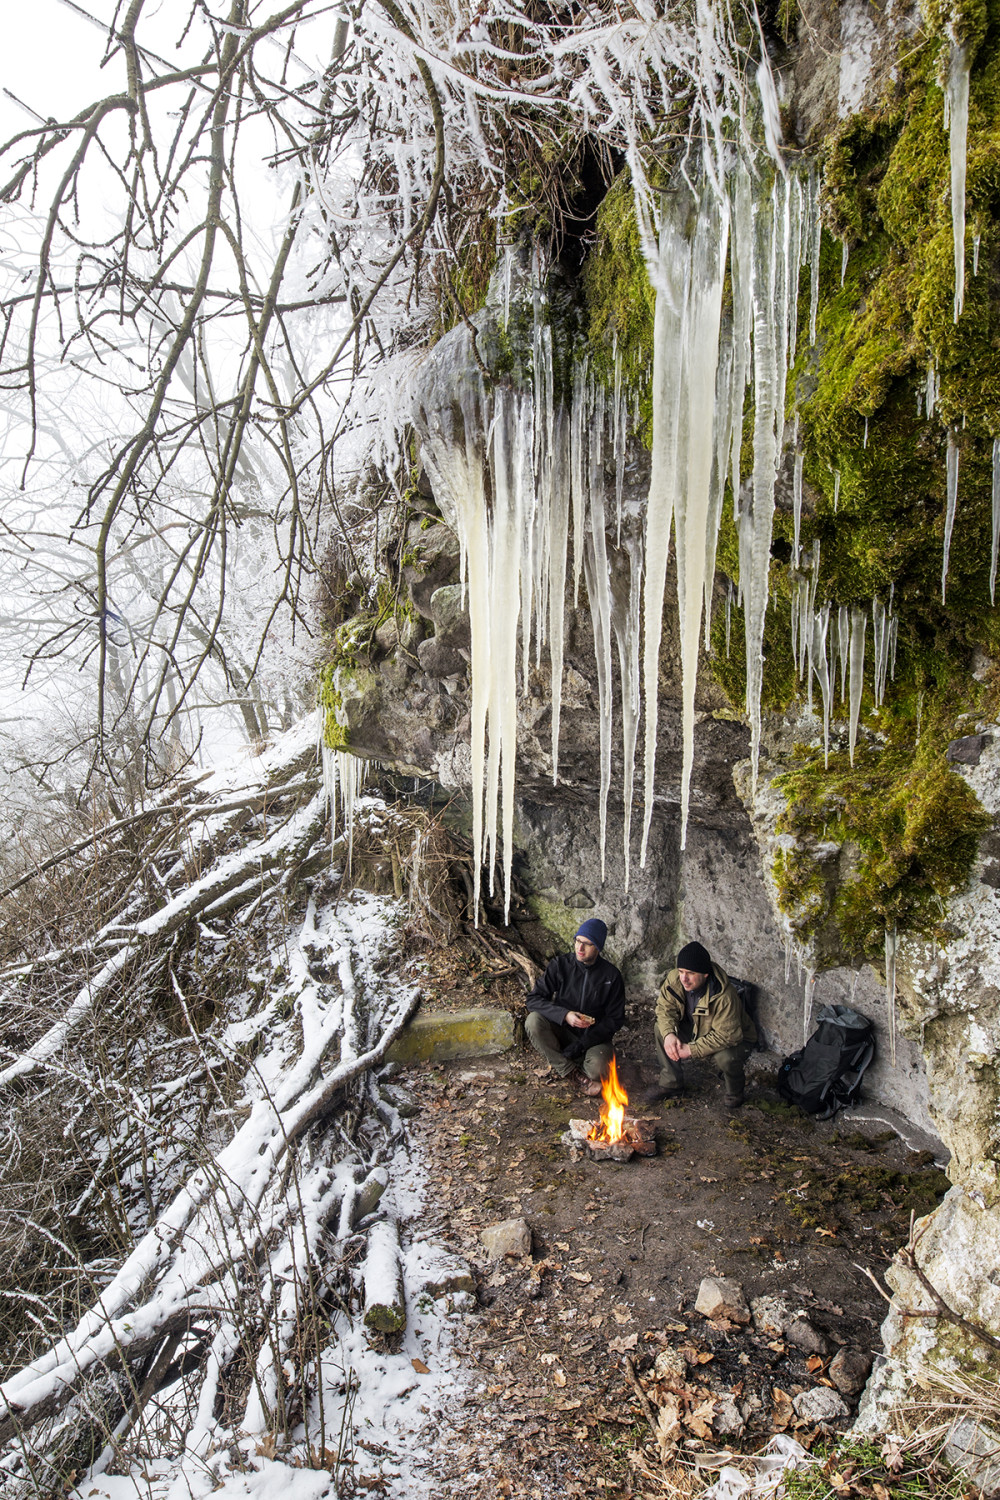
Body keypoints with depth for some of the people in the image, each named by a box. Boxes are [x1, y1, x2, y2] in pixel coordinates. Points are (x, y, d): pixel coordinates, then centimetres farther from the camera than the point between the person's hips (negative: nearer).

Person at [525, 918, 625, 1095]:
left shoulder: (611, 976, -9)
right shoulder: (561, 965, -8)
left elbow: (615, 1019, -6)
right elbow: (534, 999, -11)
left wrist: (581, 1044, -16)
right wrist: (564, 1015, -28)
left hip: (593, 1037, -1)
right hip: (562, 1031, 1)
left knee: (597, 1067, -33)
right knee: (533, 1020, -28)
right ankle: (574, 1073, -18)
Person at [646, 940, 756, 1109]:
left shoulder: (724, 997, -37)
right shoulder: (674, 979, -20)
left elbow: (726, 1036, -36)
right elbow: (665, 1008, -8)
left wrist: (692, 1049, -34)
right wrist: (669, 1034, -28)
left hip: (735, 1039, -6)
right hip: (696, 1031, 6)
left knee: (725, 1057, -37)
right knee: (660, 1029, -12)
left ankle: (735, 1092, 0)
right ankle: (671, 1084, 2)